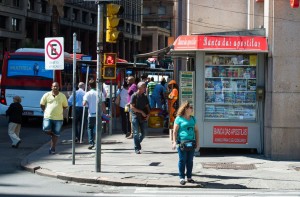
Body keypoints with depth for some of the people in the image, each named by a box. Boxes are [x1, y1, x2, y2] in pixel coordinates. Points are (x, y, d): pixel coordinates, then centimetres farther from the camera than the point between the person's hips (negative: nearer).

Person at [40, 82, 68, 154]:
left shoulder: (62, 96, 3)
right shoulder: (47, 95, 1)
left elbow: (65, 106, 13)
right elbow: (42, 104, 11)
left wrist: (58, 111, 9)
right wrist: (46, 111, 7)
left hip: (58, 118, 0)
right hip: (48, 117, 0)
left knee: (55, 134, 2)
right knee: (46, 130, -18)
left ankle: (52, 149, 12)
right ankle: (52, 135, 17)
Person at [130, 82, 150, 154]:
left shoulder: (144, 97, 10)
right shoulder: (134, 96, -7)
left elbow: (147, 106, 15)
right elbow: (132, 107, -11)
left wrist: (148, 114, -3)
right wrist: (141, 112, -14)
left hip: (143, 117, 5)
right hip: (135, 116, -5)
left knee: (143, 133, 7)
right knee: (136, 133, -5)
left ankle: (138, 143, 31)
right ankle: (137, 148, 0)